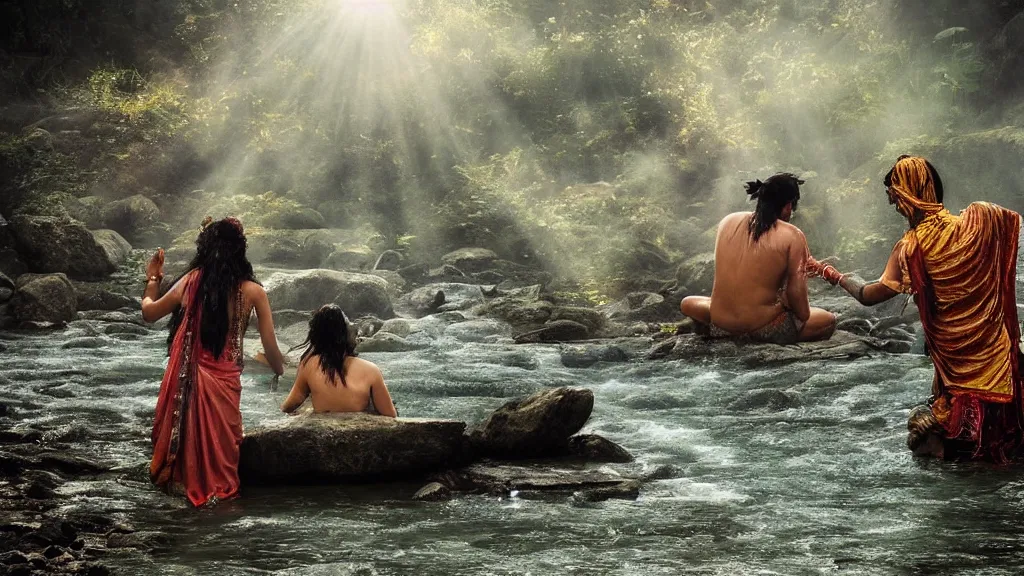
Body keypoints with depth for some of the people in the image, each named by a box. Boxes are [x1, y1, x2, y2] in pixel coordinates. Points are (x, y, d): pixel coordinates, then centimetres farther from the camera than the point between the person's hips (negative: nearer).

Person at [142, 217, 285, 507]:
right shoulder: (252, 292, -6)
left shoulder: (191, 281, -2)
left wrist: (152, 281, 30)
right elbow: (271, 349, -4)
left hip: (186, 377, 2)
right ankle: (217, 489, 18)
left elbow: (149, 313, 13)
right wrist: (282, 374, 16)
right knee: (220, 440, 14)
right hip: (224, 381, -2)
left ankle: (180, 482, 29)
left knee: (184, 434, 21)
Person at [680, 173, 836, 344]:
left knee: (688, 303, 37)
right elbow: (796, 292, -9)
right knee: (829, 320, 19)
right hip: (764, 330, -4)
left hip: (720, 326, 4)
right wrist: (802, 315, 11)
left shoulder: (727, 221, 4)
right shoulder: (792, 236, -9)